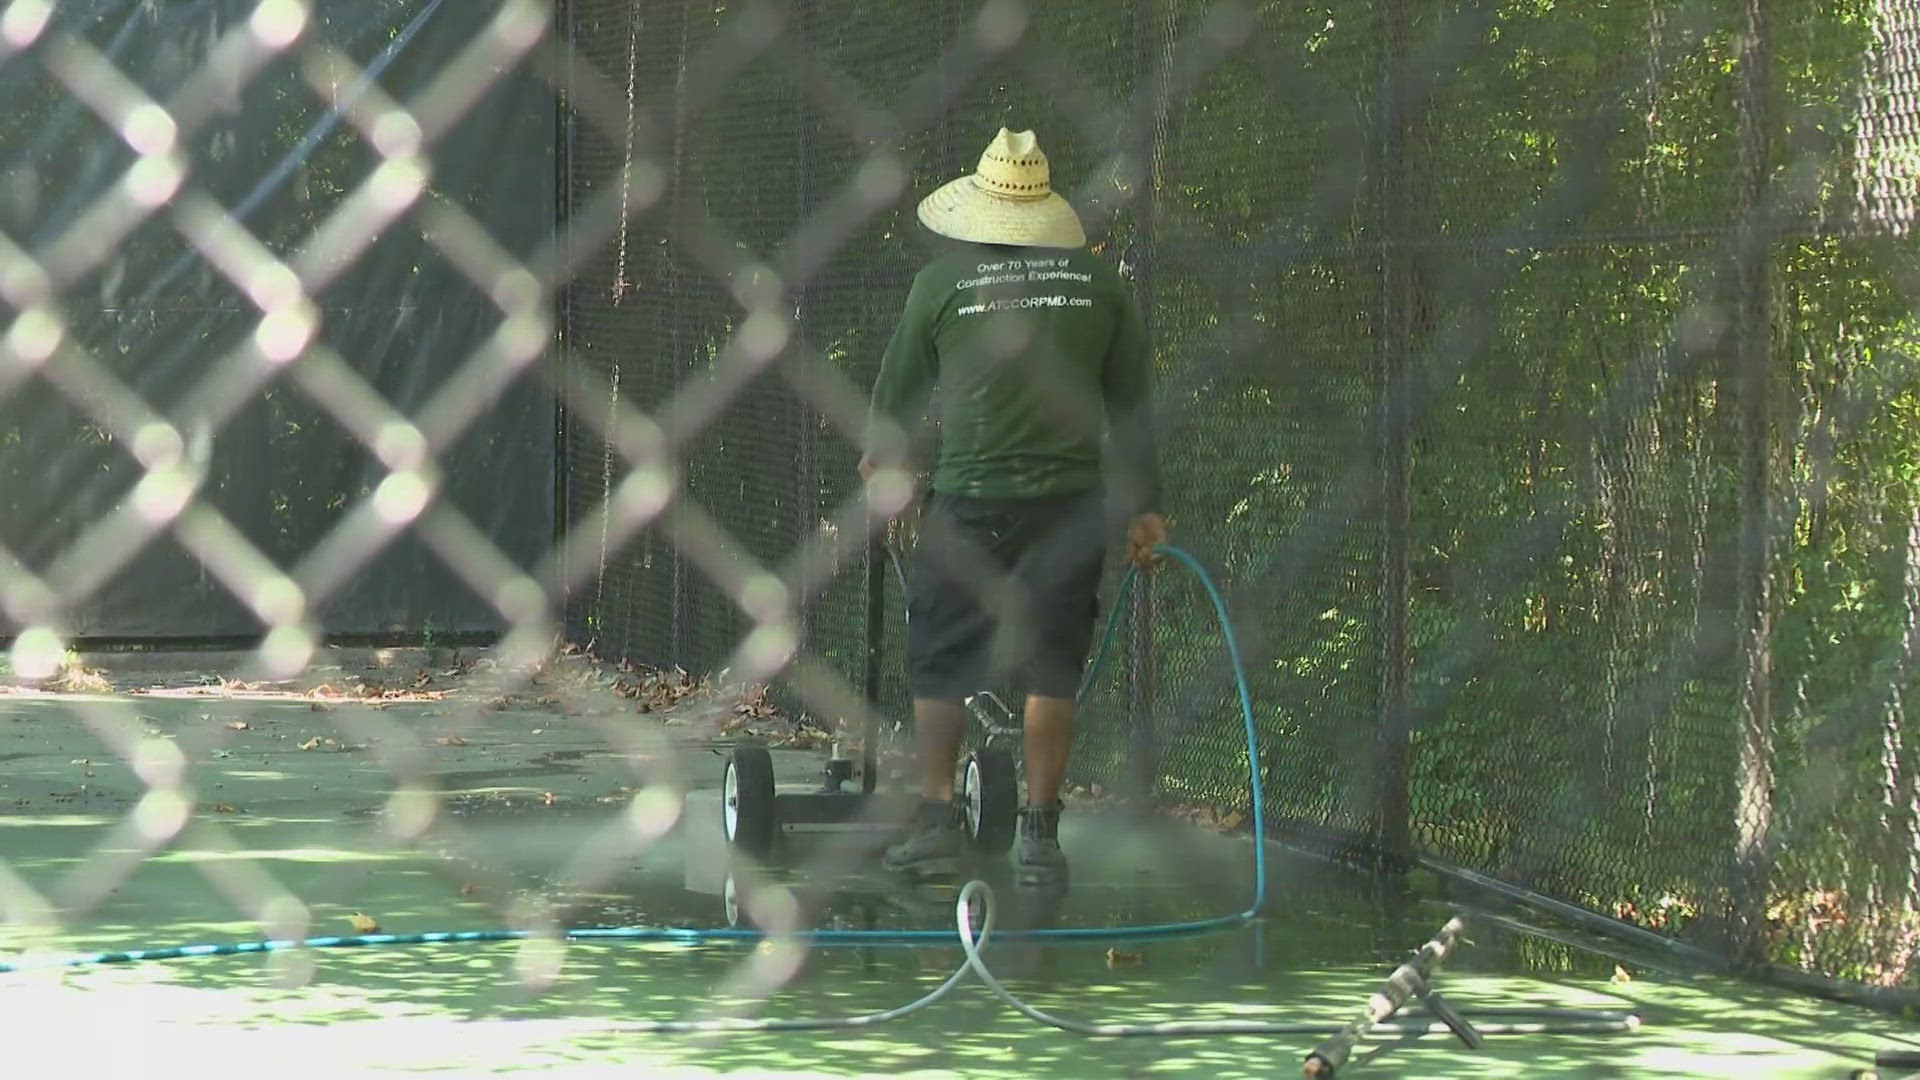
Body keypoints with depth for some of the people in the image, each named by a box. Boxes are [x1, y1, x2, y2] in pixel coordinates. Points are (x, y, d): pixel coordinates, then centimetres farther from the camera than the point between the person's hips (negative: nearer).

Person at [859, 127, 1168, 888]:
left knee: (939, 666, 9)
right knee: (1051, 672, 4)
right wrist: (1143, 506, 17)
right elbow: (1132, 404, 10)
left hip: (968, 498, -1)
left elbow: (898, 389, 12)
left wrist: (882, 456, 31)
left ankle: (938, 820, 8)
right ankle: (1039, 832, 1)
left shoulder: (943, 281, 1)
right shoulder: (1100, 284, 5)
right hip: (1070, 499, 1)